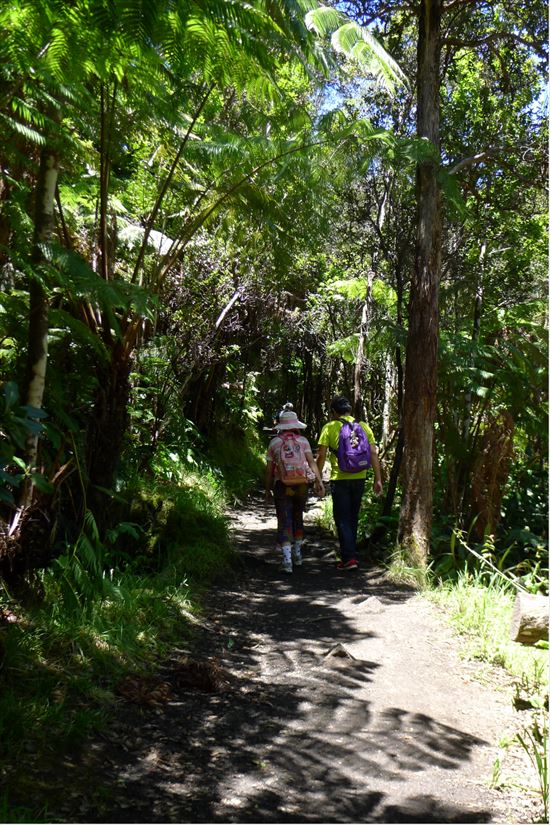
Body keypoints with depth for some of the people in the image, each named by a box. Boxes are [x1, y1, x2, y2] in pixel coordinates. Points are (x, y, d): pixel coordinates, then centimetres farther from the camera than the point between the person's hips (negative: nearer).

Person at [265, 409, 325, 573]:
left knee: (284, 523, -1)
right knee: (297, 519, 21)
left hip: (282, 486, -2)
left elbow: (269, 469, 1)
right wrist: (319, 481, -13)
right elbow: (312, 462, -10)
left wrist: (267, 489, 9)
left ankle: (287, 560, -12)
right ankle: (297, 554, 30)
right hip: (301, 485, 2)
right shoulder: (302, 440, 2)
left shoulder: (274, 442, 1)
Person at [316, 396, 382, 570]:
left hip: (340, 479, -4)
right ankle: (351, 553, 29)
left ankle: (349, 558, -4)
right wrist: (378, 479, 5)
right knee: (353, 518, 18)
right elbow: (373, 454, 2)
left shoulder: (329, 427, -4)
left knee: (342, 519, 3)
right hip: (359, 478, 4)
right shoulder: (363, 426, 6)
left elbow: (321, 456, -8)